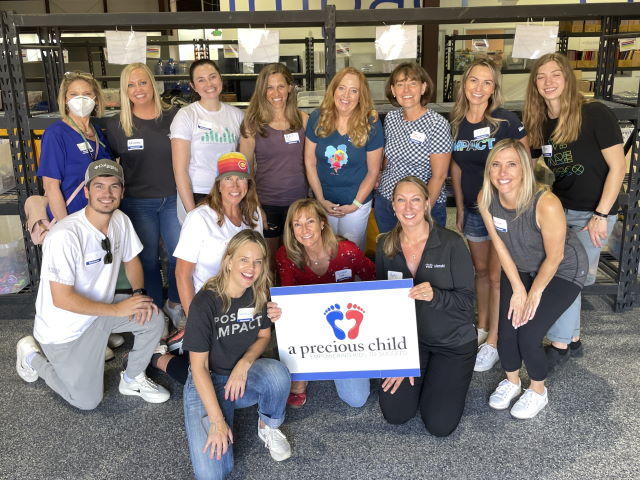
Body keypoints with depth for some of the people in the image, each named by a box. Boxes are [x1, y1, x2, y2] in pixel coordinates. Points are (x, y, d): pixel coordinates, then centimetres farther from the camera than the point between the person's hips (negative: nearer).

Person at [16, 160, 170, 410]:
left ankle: (132, 380, 11)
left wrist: (139, 293, -11)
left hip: (100, 314, 6)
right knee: (87, 401, 1)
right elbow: (62, 299, -28)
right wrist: (117, 309, -25)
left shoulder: (121, 221, -8)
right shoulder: (65, 236, -30)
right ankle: (33, 357, 23)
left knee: (153, 319, -13)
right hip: (64, 329, -6)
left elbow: (131, 259, 9)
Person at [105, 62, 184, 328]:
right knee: (149, 259, 8)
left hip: (173, 198, 1)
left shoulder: (173, 116, -1)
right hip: (137, 203, -1)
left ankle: (174, 304, 26)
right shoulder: (116, 125, -2)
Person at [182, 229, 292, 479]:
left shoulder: (260, 294, -8)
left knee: (277, 372, -33)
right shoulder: (205, 302, -21)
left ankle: (269, 428, -2)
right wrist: (217, 420, -22)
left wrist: (244, 364, -16)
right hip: (207, 383, -3)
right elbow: (199, 367, -17)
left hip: (245, 375, 3)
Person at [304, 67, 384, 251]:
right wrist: (321, 200, -7)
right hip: (323, 202, 2)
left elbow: (373, 171, -6)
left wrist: (356, 204, -10)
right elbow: (310, 162, -3)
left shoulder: (371, 125, -12)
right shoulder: (317, 118, -8)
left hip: (357, 203, -1)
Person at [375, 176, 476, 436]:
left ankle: (448, 378, 23)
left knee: (440, 425, -7)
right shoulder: (385, 245, -5)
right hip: (408, 339, 3)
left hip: (453, 342, -3)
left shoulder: (451, 243, -16)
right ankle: (418, 376, 24)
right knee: (394, 413, -6)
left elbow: (466, 300, -15)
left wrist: (434, 296, -36)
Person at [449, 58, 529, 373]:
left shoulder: (505, 121, -12)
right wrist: (460, 208, 11)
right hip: (474, 209, 5)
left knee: (498, 276, 1)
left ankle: (494, 341, 14)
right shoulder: (457, 124, 2)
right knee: (480, 270, 17)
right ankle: (482, 329, 33)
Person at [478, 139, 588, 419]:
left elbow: (554, 256, -21)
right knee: (506, 333, -7)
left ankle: (538, 392, 18)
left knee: (528, 336, -13)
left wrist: (534, 294, -9)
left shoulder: (546, 204, -35)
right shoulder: (485, 199, -20)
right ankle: (511, 381, 27)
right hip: (519, 268, 4)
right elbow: (500, 245, -7)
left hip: (562, 271, -4)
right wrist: (517, 289, -6)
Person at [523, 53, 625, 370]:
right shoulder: (539, 123, 3)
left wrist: (601, 215, -17)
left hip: (592, 213, -5)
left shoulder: (594, 114, -14)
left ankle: (560, 346, 11)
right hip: (558, 210, 6)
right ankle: (573, 340, 26)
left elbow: (618, 166, -14)